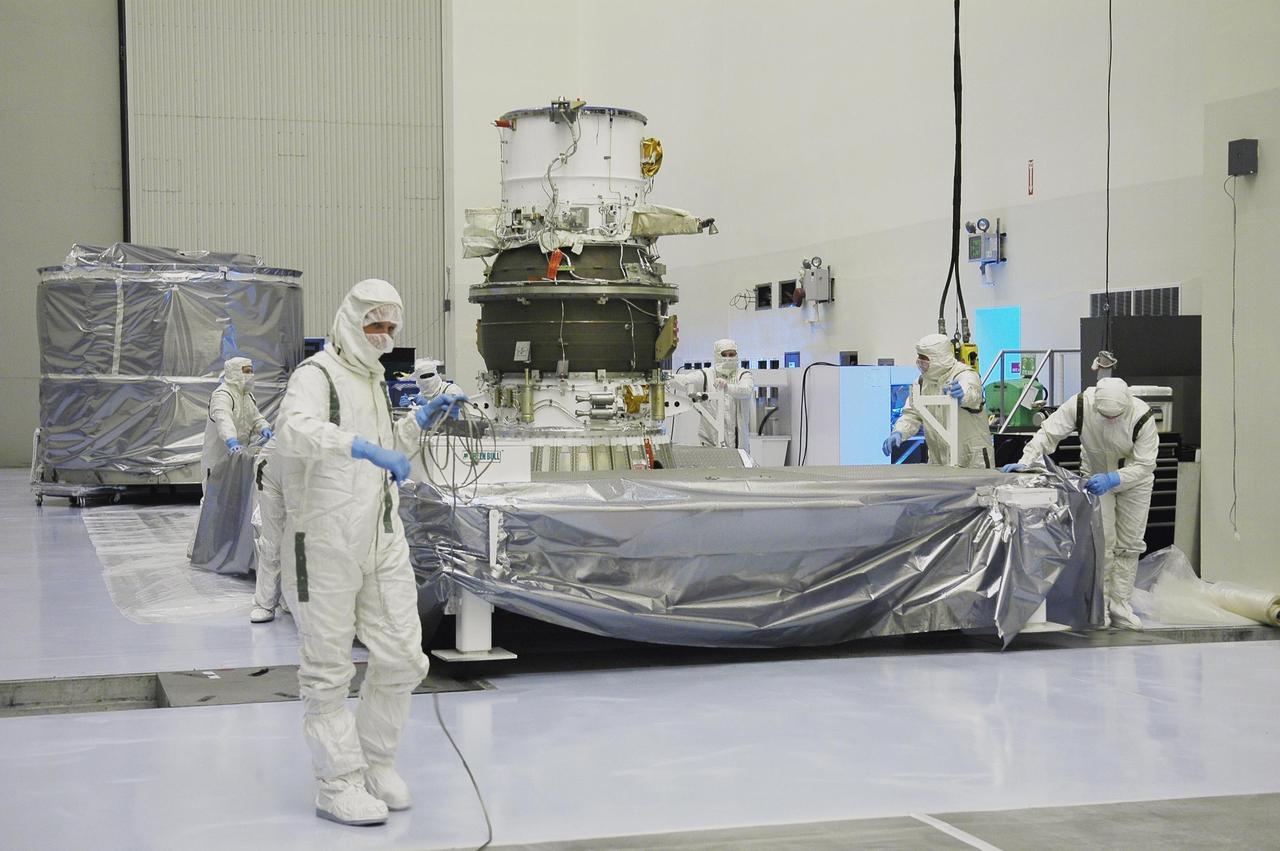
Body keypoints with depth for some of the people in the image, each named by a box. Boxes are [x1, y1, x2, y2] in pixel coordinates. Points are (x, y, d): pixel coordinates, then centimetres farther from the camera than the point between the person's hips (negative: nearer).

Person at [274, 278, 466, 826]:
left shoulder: (373, 380, 18)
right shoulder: (317, 374, -9)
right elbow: (295, 430, -32)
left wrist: (421, 421, 13)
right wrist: (363, 447, -42)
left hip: (383, 541, 8)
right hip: (326, 544, -8)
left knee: (402, 658, 9)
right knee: (328, 671, 3)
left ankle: (376, 762, 27)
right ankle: (338, 786, 13)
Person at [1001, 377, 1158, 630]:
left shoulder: (1142, 417, -32)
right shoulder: (1080, 405, -30)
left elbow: (1144, 464, -29)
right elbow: (1049, 433, -24)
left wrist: (1112, 479, -43)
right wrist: (1026, 462, -36)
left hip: (1133, 478, 0)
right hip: (1096, 475, 0)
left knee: (1130, 544, 2)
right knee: (1102, 542, -9)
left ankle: (1120, 606, 11)